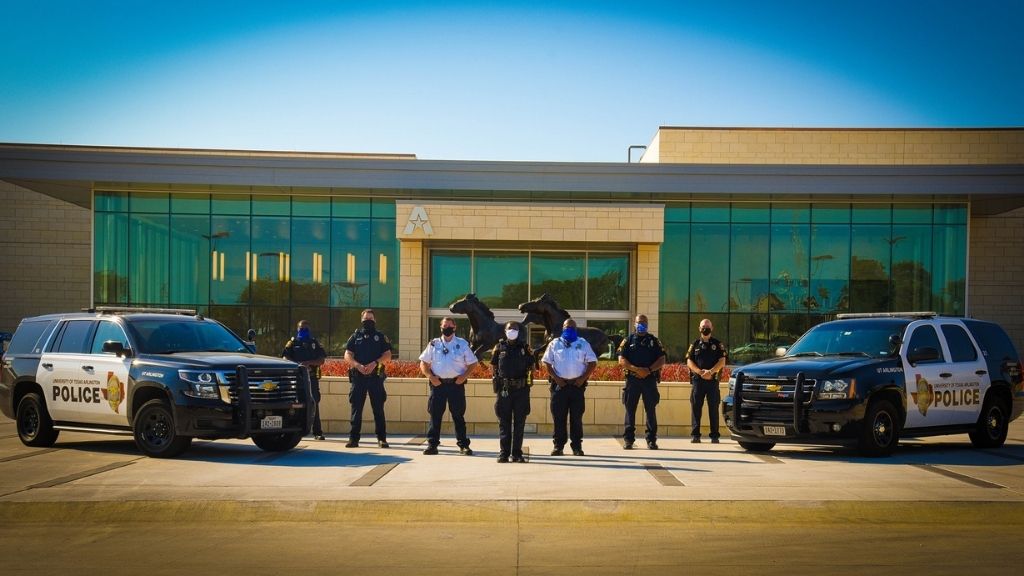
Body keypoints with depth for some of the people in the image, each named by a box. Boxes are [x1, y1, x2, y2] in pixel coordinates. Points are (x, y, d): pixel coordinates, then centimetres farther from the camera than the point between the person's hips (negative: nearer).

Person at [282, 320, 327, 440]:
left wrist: (309, 363, -12)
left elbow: (321, 360, 5)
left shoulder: (315, 343, 13)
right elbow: (286, 359, 0)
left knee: (314, 404, -4)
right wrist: (298, 365, -16)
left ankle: (317, 432, -2)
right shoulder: (292, 343, 11)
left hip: (312, 377, 0)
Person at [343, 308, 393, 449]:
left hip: (376, 377, -1)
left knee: (378, 408, 0)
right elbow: (347, 355, 3)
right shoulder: (355, 336, 11)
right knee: (356, 408, 1)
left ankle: (382, 438, 5)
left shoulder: (381, 337, 10)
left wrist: (375, 363, -15)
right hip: (358, 377, 1)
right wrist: (358, 365, -14)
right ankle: (354, 438, 4)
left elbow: (387, 355, 1)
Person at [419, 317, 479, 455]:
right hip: (438, 383, 1)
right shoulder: (434, 344, 8)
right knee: (435, 414, 1)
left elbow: (472, 363, 7)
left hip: (456, 383, -1)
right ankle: (432, 444, 7)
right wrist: (430, 376, -8)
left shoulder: (462, 344, 6)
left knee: (458, 415, 3)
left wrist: (464, 376, -9)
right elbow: (423, 363, 8)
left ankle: (463, 445, 8)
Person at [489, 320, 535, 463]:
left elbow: (532, 365, 12)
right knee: (504, 422, 1)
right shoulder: (499, 347, 5)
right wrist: (497, 379, 5)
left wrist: (530, 379, 2)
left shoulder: (525, 347, 6)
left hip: (521, 389, 0)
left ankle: (517, 454, 9)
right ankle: (504, 453, 5)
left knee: (519, 423, 3)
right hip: (504, 389, 0)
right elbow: (493, 364, 13)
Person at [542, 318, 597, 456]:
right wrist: (556, 378, -8)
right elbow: (547, 363, 5)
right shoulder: (555, 344, 10)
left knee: (577, 417, 1)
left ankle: (577, 446, 6)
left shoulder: (583, 344, 11)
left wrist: (583, 378, -5)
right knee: (558, 416, 0)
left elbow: (592, 362, 7)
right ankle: (558, 446, 5)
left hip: (577, 384, 0)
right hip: (559, 384, 0)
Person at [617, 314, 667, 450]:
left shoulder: (654, 341, 10)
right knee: (630, 409, 1)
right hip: (632, 379, 0)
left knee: (651, 410, 1)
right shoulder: (628, 341, 8)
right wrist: (636, 369, -14)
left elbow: (662, 360, 4)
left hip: (650, 379, 0)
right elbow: (621, 360, -1)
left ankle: (652, 440, 5)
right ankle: (628, 440, 5)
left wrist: (648, 370, -11)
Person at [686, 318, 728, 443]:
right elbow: (689, 361, 4)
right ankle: (695, 435, 0)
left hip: (713, 380, -1)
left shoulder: (718, 344, 9)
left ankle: (714, 436, 2)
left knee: (713, 408, -1)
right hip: (697, 380, 1)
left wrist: (710, 372, -14)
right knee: (696, 407, -3)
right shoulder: (695, 344, 12)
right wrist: (700, 372, -11)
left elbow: (722, 362, 0)